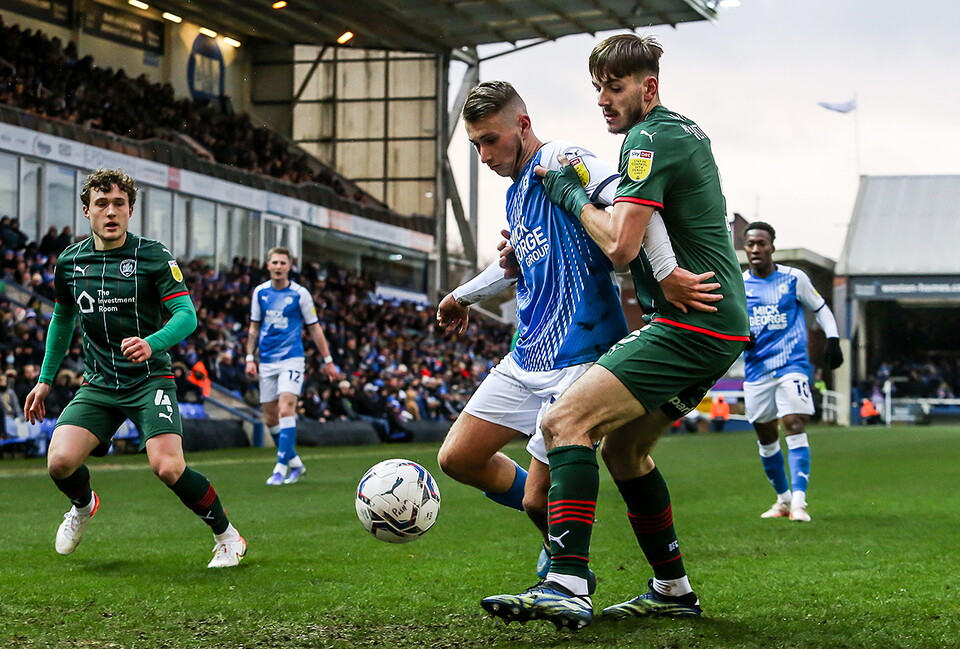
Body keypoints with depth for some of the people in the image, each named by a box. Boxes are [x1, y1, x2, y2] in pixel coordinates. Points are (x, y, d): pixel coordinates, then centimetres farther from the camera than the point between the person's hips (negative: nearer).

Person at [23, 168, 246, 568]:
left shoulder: (154, 256, -8)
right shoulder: (70, 261, 5)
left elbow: (187, 315, -14)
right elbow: (62, 318, 21)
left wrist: (152, 343, -34)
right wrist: (45, 378, 20)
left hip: (150, 380, -4)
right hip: (98, 383, 4)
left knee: (168, 467, -24)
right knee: (60, 461, -17)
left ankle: (228, 538, 1)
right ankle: (83, 506, 22)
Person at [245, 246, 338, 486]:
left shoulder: (300, 293, -3)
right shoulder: (260, 292, 6)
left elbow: (314, 328, 3)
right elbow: (254, 327, 15)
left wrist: (328, 361, 3)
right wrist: (250, 358, 7)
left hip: (291, 359, -4)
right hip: (267, 362, 4)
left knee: (286, 410, -19)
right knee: (270, 418, 5)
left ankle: (281, 467, -18)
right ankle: (295, 463, 21)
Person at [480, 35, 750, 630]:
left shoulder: (650, 139, -11)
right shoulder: (687, 131, 20)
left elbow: (621, 245, -20)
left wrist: (573, 198, -3)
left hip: (691, 327, -10)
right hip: (722, 326, 10)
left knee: (566, 421, -18)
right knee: (622, 447, 18)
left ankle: (568, 586, -27)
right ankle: (674, 590, 23)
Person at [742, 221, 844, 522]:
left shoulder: (794, 279, 0)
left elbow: (821, 308, 11)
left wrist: (833, 340, -2)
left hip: (792, 365, -3)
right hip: (757, 370, 3)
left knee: (795, 425, -18)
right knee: (766, 436, 8)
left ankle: (798, 501, -23)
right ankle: (783, 498, 25)